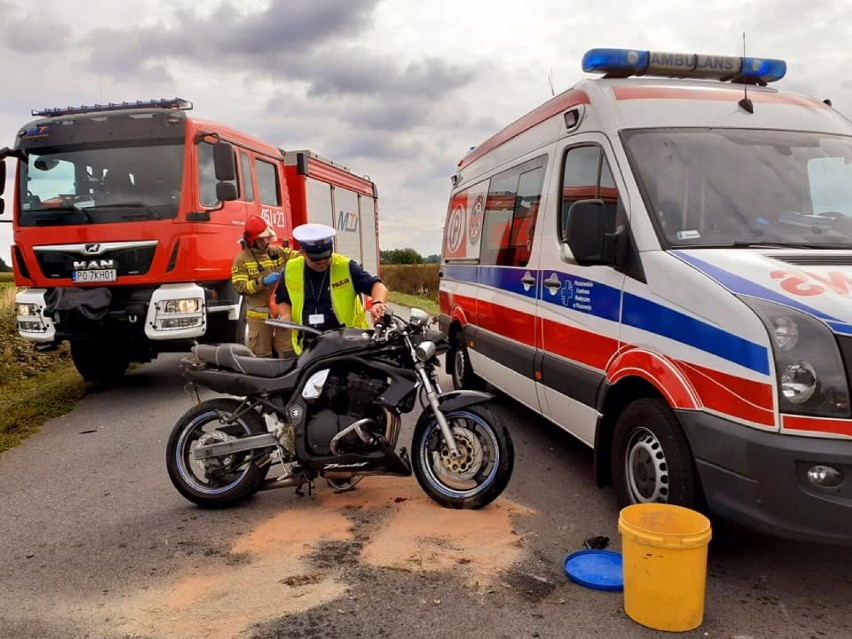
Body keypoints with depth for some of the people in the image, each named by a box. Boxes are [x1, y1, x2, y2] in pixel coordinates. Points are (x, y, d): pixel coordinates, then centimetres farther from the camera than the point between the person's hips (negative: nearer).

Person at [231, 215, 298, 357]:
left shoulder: (278, 252, 8)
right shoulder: (242, 259, -3)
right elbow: (239, 286, -11)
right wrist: (262, 282, -22)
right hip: (259, 314, -3)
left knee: (288, 352, 7)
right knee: (261, 354, 4)